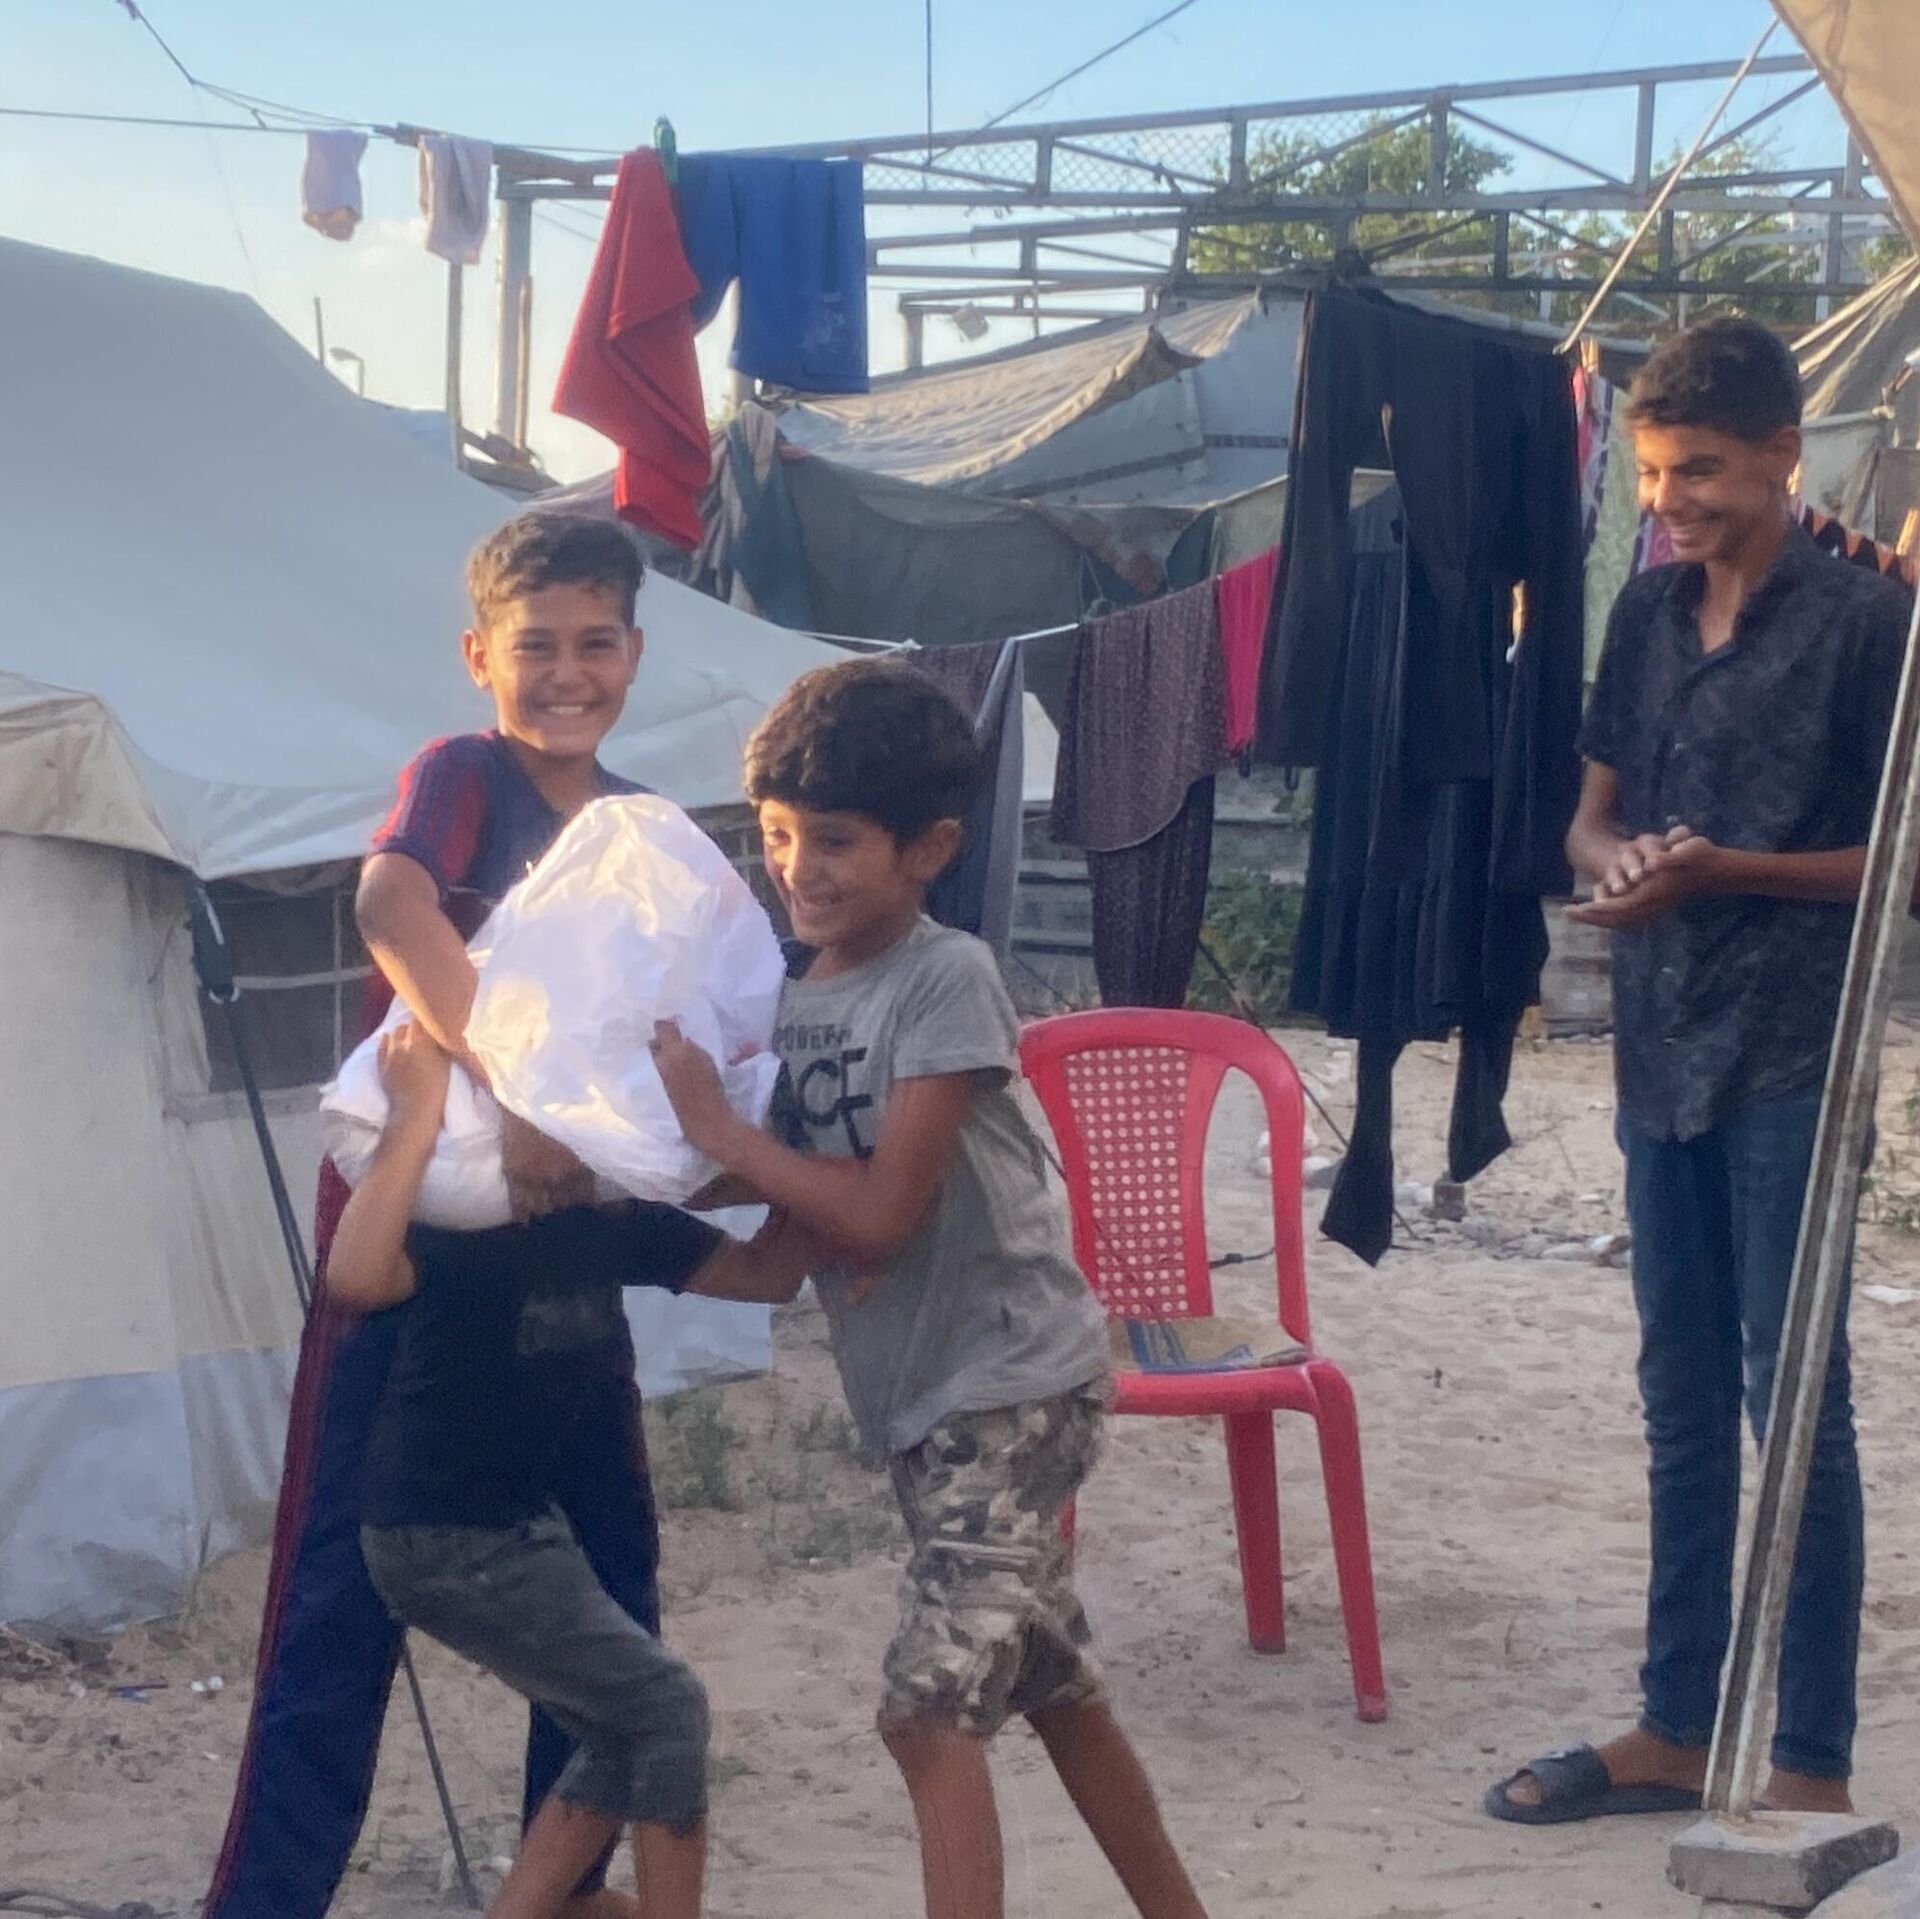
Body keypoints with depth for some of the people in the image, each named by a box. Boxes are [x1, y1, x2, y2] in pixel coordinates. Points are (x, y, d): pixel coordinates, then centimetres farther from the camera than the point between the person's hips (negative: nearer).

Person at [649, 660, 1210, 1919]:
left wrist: (715, 1128, -17)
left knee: (930, 1712, -13)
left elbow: (880, 1210, -21)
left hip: (1012, 1388, -8)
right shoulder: (791, 998, 5)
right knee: (1053, 1694, 18)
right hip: (930, 1403, 8)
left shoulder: (948, 979, -17)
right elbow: (802, 1219, 5)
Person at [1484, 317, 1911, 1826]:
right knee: (1681, 1406, 13)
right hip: (1660, 1052, 6)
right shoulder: (1649, 613, 10)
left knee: (1795, 1408, -1)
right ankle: (1677, 1730, 24)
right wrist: (1617, 859, -7)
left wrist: (1721, 871, -19)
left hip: (1790, 1063, -6)